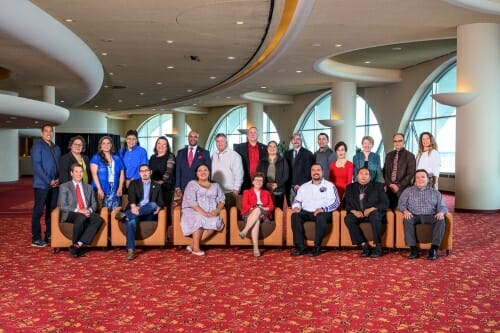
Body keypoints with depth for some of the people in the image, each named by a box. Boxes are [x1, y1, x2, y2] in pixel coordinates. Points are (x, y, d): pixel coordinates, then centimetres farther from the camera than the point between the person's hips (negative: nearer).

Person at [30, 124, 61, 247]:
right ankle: (36, 238, 2)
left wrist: (58, 179, -2)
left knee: (52, 210, 11)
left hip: (55, 185, 7)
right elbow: (37, 166, -14)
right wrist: (49, 181, -16)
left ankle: (49, 235, 20)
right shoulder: (37, 146, -5)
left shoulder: (56, 148, 16)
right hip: (42, 184, -6)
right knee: (38, 211, -2)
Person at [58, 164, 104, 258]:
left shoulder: (88, 187, 22)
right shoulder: (64, 186, 8)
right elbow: (62, 206, -3)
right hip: (70, 214, -4)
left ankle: (78, 245, -30)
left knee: (99, 219, -30)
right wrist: (78, 211, -18)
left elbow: (94, 204, 16)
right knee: (81, 217, -39)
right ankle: (75, 244, -21)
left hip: (87, 213, 4)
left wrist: (89, 210, -9)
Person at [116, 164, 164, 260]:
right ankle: (131, 250, -42)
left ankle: (125, 214, -37)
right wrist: (133, 206, -27)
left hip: (148, 214, 1)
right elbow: (131, 196, -4)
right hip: (135, 211, -1)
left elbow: (160, 202, 12)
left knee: (153, 204, -34)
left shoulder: (157, 186, 20)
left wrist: (158, 208, -14)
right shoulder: (134, 183, 16)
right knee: (131, 221, -37)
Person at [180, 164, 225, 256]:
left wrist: (217, 210, -12)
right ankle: (195, 248, -25)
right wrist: (203, 212, -21)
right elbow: (191, 201, -8)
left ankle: (192, 245, -23)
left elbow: (221, 200, 10)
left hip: (211, 213, 3)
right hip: (193, 211, -3)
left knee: (215, 221, -29)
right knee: (199, 219, -36)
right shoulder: (192, 184, 5)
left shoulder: (215, 185, 19)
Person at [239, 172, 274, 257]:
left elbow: (271, 206, 13)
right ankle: (255, 248, -52)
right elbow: (244, 205, 5)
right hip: (249, 214, -1)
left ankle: (245, 231, -46)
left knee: (258, 210, -38)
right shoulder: (247, 192, 23)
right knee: (256, 220, -40)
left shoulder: (266, 193, 28)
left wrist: (264, 208, -9)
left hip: (264, 215, 1)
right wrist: (253, 208, -14)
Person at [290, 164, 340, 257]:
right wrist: (296, 207, -7)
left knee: (321, 217, -38)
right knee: (295, 216, -28)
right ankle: (300, 247, -25)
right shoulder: (304, 187, 21)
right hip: (306, 212, 3)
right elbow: (297, 200, 18)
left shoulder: (329, 186, 9)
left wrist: (323, 209, -18)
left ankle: (317, 248, -26)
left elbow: (336, 202, -1)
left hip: (323, 213, -3)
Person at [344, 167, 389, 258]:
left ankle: (378, 248, -24)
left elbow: (385, 203, -2)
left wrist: (372, 209, -18)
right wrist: (354, 211, -15)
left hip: (374, 213, -2)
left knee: (375, 217, -36)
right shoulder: (350, 187, 13)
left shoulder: (378, 186, 7)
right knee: (348, 219, -28)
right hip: (358, 213, 2)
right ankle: (365, 247, -22)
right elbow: (346, 203, 7)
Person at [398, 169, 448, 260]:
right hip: (414, 216, -1)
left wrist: (441, 212, -13)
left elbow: (442, 206, 12)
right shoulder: (408, 191, 17)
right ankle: (413, 248, -32)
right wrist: (405, 211, -15)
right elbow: (401, 204, 8)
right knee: (407, 219, -34)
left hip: (430, 216, 1)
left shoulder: (435, 192, 19)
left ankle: (434, 249, -31)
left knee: (441, 220, -31)